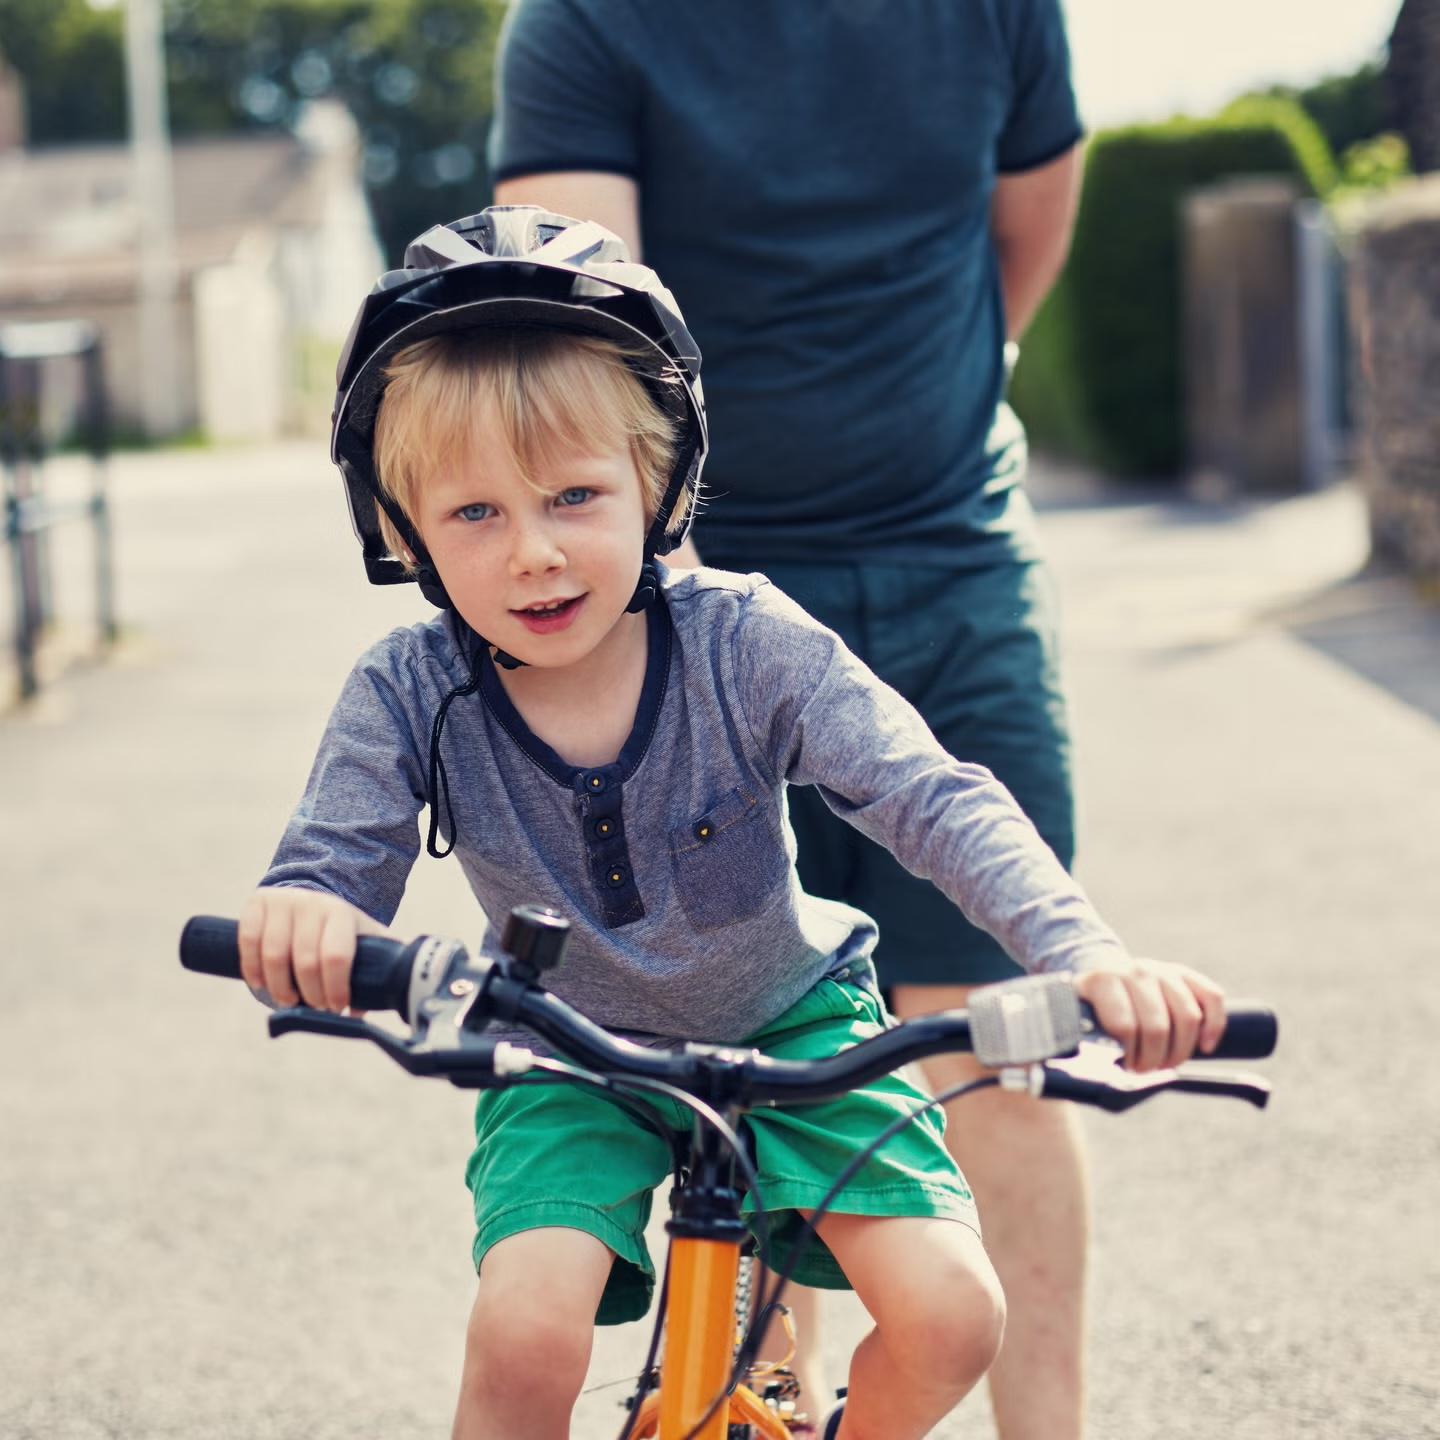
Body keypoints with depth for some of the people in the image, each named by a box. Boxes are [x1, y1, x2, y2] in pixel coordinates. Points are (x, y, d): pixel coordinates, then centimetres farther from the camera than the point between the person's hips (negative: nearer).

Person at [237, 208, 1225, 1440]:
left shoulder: (745, 645, -23)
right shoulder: (411, 696, -20)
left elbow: (934, 801, -28)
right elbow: (331, 865, -24)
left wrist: (1087, 954, -45)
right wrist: (301, 920, -51)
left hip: (791, 1022, 0)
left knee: (951, 1317, -16)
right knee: (526, 1336, -27)